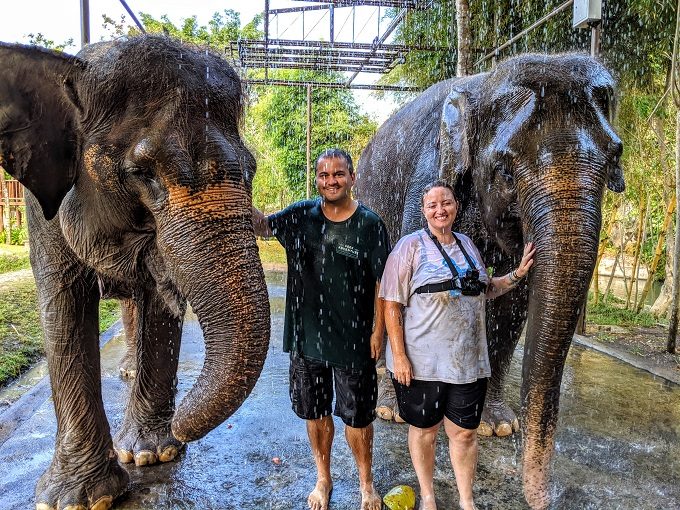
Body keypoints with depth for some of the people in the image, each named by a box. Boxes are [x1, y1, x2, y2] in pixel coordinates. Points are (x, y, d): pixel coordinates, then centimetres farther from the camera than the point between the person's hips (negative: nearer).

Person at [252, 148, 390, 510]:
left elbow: (382, 283, -6)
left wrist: (378, 331, -7)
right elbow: (261, 226, -11)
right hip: (306, 337, 3)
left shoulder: (370, 225, -9)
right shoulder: (301, 216, -1)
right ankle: (323, 479, 43)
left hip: (353, 341, -2)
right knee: (316, 413, 19)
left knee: (357, 417, 12)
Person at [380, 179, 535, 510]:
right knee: (424, 430, 14)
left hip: (468, 360, 4)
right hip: (421, 361, -4)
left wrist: (518, 274, 8)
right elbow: (392, 304, -12)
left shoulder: (467, 245, 9)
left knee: (464, 433, 14)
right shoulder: (411, 246, -8)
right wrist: (399, 356, -16)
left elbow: (485, 290, 22)